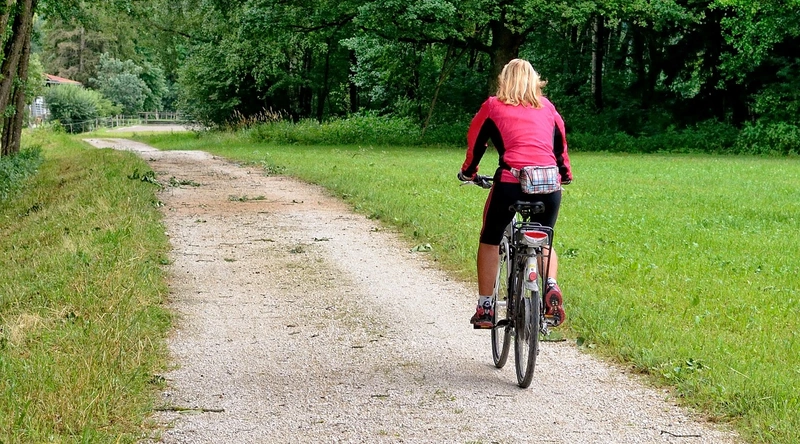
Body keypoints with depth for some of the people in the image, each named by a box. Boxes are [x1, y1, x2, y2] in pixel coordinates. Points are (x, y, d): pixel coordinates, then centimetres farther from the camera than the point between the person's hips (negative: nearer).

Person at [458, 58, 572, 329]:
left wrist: (468, 172, 38)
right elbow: (561, 143, 29)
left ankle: (485, 307, 13)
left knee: (490, 240, 16)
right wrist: (565, 174, 45)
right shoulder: (546, 107, 20)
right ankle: (551, 286, -3)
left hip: (511, 181, -3)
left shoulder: (493, 106, 13)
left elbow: (475, 141, 21)